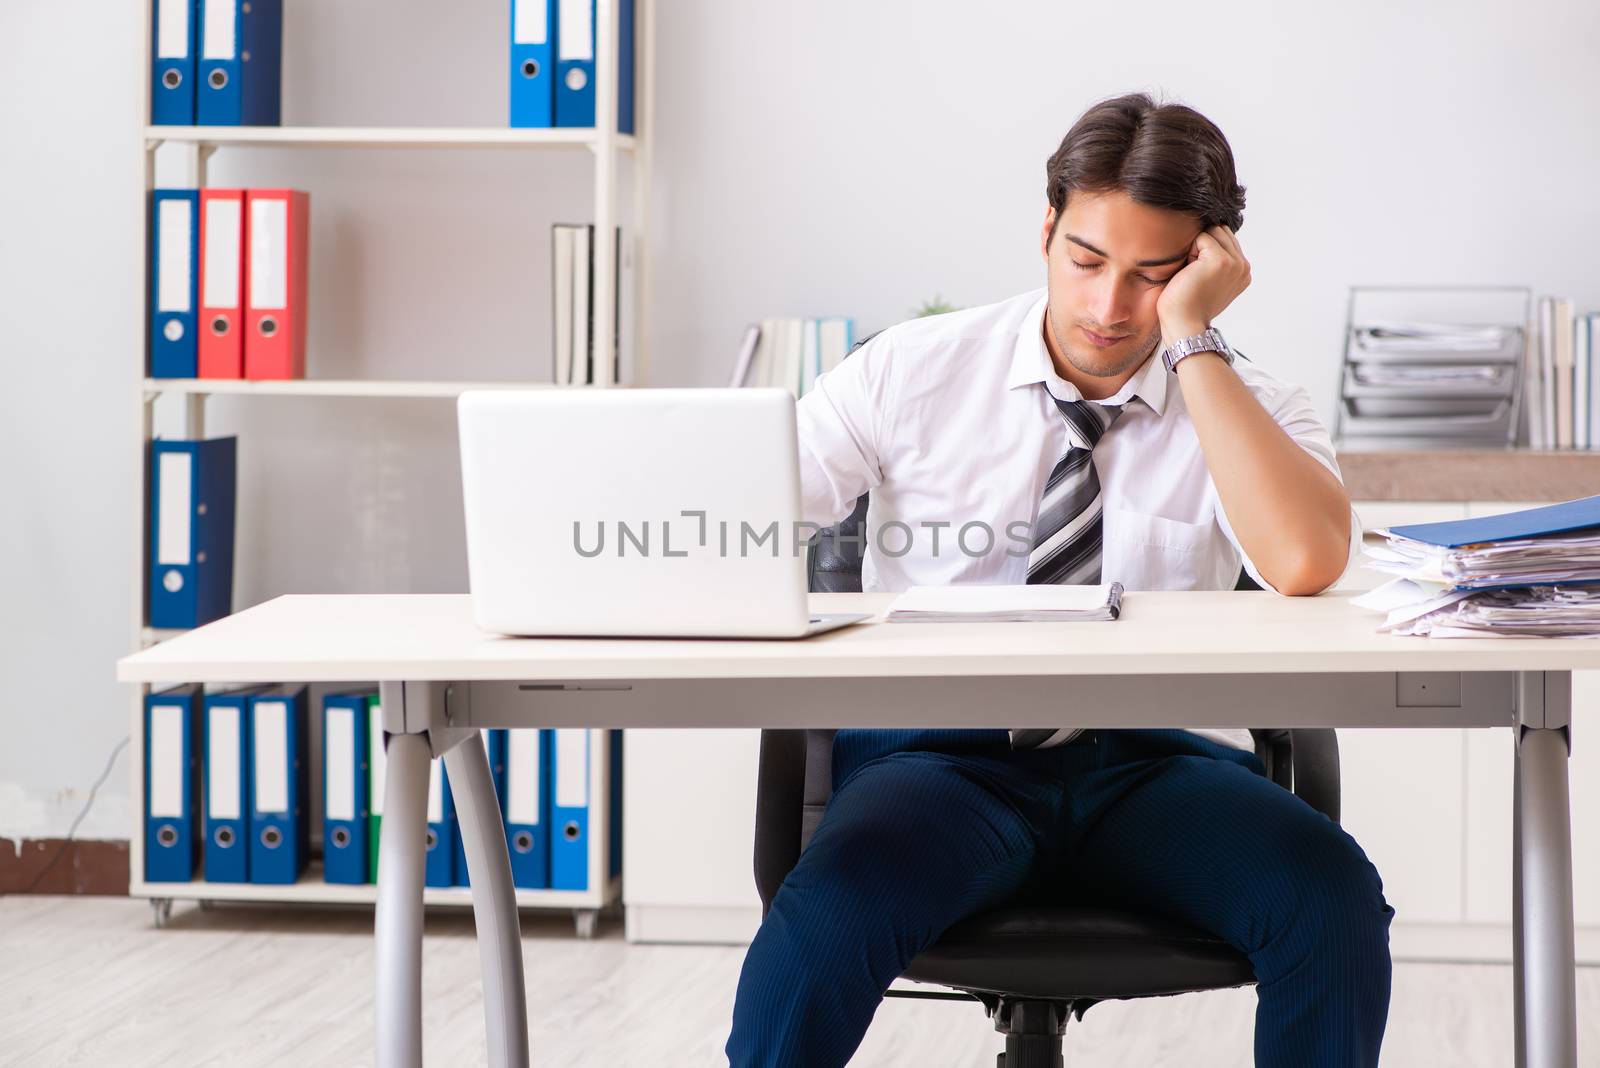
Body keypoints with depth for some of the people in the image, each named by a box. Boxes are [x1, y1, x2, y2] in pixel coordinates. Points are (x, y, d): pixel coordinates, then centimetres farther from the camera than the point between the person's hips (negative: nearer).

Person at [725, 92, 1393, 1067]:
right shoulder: (912, 372, 5)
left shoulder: (1249, 410, 4)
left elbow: (1305, 565, -18)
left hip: (1159, 767, 1)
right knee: (834, 905, -35)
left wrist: (1192, 341, -14)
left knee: (1332, 896, -29)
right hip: (940, 757, -1)